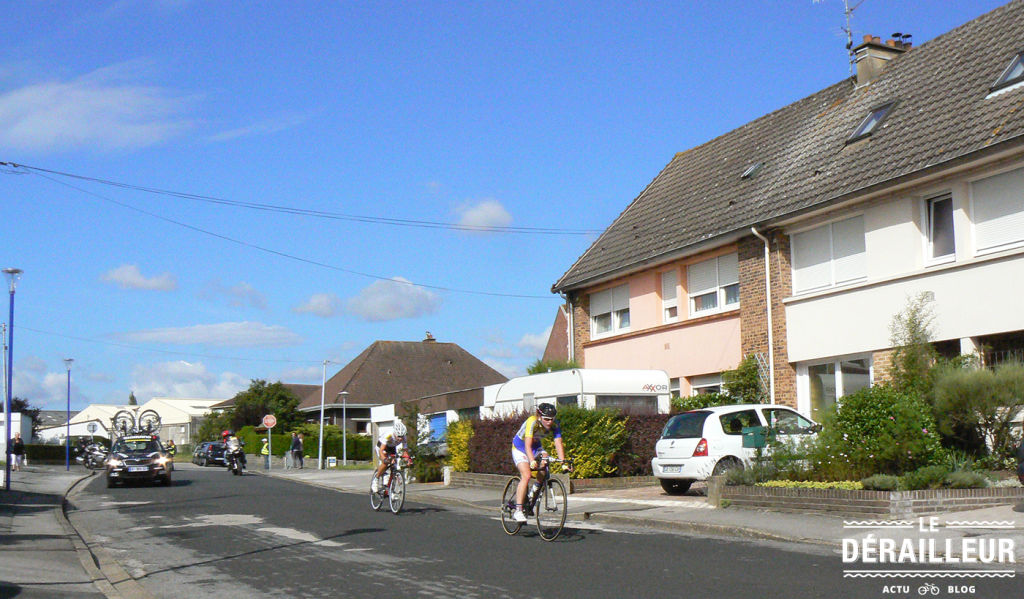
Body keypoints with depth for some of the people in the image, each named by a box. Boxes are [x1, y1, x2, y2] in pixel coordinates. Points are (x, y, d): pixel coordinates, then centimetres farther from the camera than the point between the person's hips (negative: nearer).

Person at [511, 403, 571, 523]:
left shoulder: (555, 425, -20)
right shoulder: (532, 422, -33)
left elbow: (558, 444, -24)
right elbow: (527, 445, -38)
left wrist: (564, 463, -36)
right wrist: (532, 462, -52)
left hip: (536, 447, 5)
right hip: (520, 447, -5)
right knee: (526, 475, -23)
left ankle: (537, 487, 2)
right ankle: (518, 511, -20)